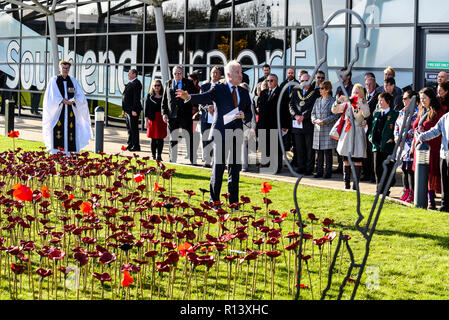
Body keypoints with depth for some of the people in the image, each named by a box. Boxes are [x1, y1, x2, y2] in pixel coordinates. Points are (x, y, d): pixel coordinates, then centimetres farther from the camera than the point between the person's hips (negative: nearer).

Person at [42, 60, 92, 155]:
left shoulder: (73, 81, 9)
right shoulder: (54, 80, 2)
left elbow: (81, 96, 1)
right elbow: (52, 96, -8)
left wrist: (72, 101, -17)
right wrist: (63, 101, -18)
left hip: (70, 111, 3)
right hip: (57, 111, -3)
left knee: (69, 132, -2)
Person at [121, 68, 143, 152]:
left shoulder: (136, 83, -13)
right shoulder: (130, 83, 17)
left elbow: (136, 98, -19)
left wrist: (134, 110, -22)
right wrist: (124, 110, 20)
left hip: (133, 110, -10)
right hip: (128, 110, 10)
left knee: (133, 128, -7)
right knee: (129, 128, 14)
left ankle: (136, 146, -3)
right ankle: (130, 145, 22)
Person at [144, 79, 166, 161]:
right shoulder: (149, 96, 4)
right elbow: (146, 108, 2)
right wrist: (146, 120, -3)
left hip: (162, 119, 1)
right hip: (153, 119, -1)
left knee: (161, 138, 2)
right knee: (153, 138, 2)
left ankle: (159, 155, 9)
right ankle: (153, 156, 8)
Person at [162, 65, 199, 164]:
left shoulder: (189, 83, 3)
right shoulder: (168, 84, 11)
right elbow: (164, 100, 12)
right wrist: (164, 113, 2)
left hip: (186, 116, -2)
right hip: (172, 116, 3)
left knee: (190, 140, -1)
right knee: (173, 140, 9)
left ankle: (193, 161, 3)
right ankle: (172, 160, 18)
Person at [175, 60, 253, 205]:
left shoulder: (244, 92, 14)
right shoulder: (219, 89, -1)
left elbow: (249, 114, 18)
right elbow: (205, 98, -18)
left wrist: (244, 116, -6)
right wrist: (188, 97, -37)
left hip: (236, 134, 5)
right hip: (221, 133, -5)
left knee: (235, 168, 8)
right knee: (218, 167, -2)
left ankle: (233, 202, 15)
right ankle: (214, 201, 6)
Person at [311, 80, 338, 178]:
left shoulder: (332, 101, -4)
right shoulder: (317, 101, 15)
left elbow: (335, 115, -9)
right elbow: (313, 113, 17)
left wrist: (324, 121, -17)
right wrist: (314, 119, -4)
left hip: (328, 129, -6)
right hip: (318, 129, 6)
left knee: (328, 152, -3)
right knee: (319, 152, 6)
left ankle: (328, 172, 2)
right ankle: (319, 171, 11)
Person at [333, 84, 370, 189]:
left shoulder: (363, 105, 1)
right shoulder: (347, 104, 9)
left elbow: (366, 114, -20)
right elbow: (334, 110, 4)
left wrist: (360, 103, -26)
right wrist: (338, 101, -11)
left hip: (358, 132, -3)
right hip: (347, 132, 3)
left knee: (357, 161, -3)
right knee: (346, 160, 5)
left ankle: (356, 183, 3)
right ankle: (346, 183, 12)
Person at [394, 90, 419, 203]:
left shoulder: (416, 112, -8)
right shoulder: (402, 111, 17)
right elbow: (397, 125, 19)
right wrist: (397, 136, 3)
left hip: (411, 143, -8)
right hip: (402, 144, 8)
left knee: (410, 169, -8)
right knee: (404, 168, 10)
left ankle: (412, 194, -3)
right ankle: (406, 192, 16)